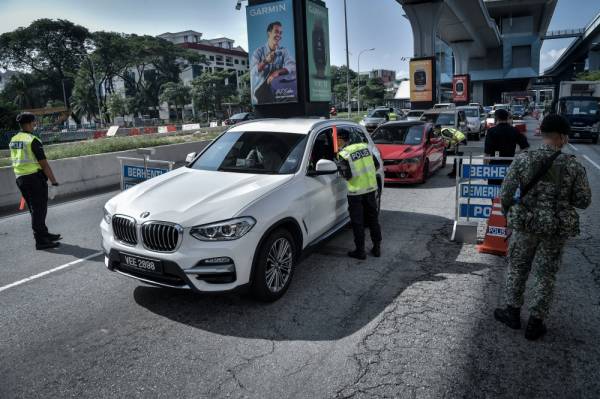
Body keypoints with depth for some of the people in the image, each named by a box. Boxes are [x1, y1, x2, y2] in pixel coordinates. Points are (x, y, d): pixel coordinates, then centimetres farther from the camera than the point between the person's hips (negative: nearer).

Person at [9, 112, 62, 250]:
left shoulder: (13, 140, 11)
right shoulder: (33, 140, -14)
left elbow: (17, 161, 15)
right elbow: (44, 164, -17)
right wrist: (53, 180, -12)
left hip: (20, 179, 8)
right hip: (35, 178, -8)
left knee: (35, 210, 18)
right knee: (39, 210, -2)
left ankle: (44, 234, 29)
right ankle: (40, 241, 0)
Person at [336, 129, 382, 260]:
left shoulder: (343, 154, -12)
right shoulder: (364, 147, 6)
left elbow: (348, 175, -16)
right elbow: (376, 165, 10)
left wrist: (340, 165, 0)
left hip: (356, 192, -6)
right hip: (371, 188, 6)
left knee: (357, 222, 5)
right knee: (373, 219, 16)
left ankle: (360, 251, 12)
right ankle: (377, 248, 24)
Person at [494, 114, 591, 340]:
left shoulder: (522, 160, -10)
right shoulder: (573, 166, -10)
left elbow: (505, 195, -8)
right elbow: (583, 201, -4)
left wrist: (509, 214, 9)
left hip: (526, 225, 0)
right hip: (557, 230, 1)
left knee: (517, 269, 18)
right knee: (546, 275, 14)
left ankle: (513, 313, 31)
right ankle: (535, 324, 23)